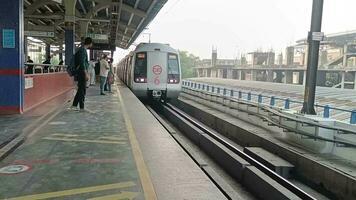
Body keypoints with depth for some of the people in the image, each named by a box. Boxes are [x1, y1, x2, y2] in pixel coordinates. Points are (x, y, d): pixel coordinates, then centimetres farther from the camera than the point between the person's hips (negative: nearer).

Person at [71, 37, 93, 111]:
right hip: (82, 72, -10)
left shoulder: (82, 49, 16)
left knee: (81, 89, 13)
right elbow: (82, 63, -22)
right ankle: (82, 107, 2)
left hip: (81, 72, 10)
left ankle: (74, 105, 16)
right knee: (82, 89, -4)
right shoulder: (82, 50, -15)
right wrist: (86, 74, -23)